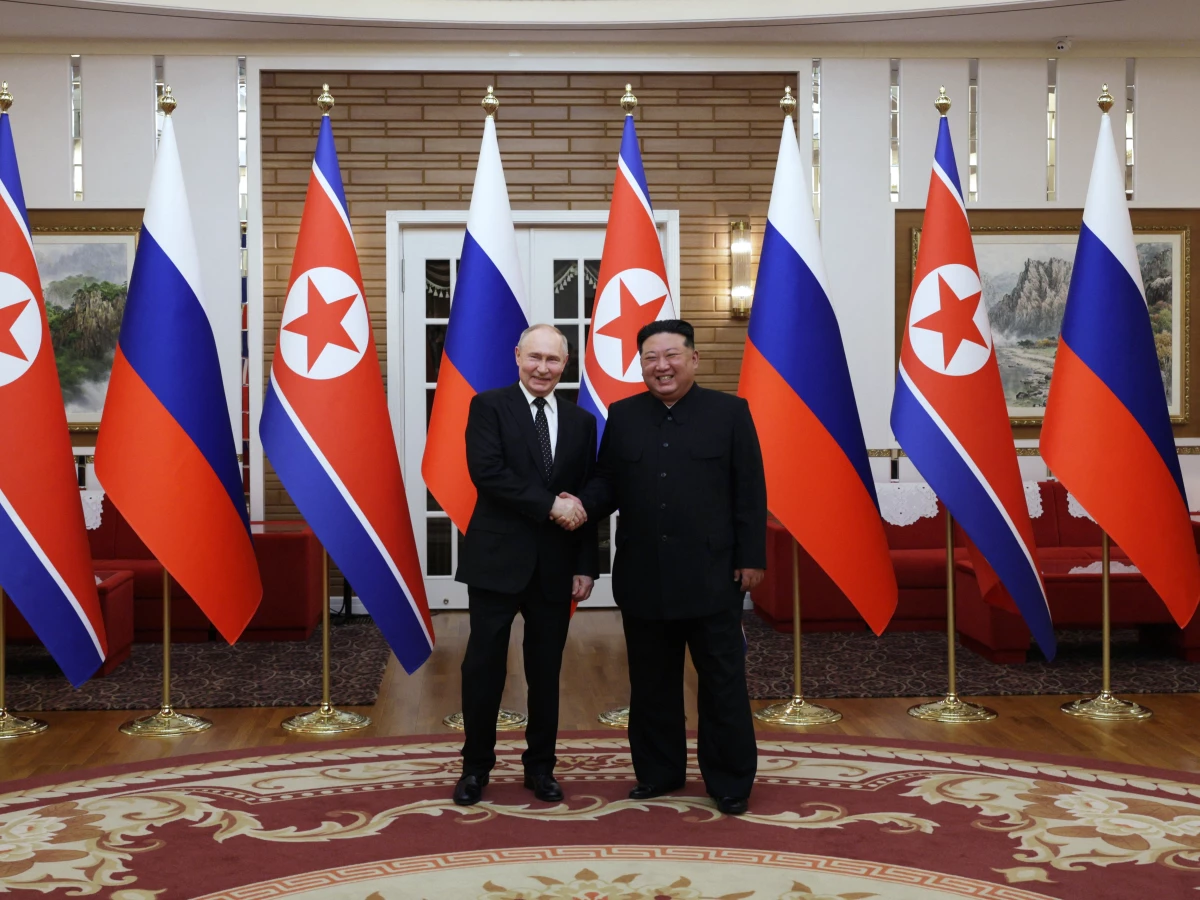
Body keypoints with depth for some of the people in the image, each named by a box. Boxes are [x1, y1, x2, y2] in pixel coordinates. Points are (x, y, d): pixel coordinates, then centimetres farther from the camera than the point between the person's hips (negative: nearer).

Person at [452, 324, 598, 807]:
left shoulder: (581, 421, 9)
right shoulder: (488, 406, -1)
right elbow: (486, 472, -16)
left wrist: (586, 565, 2)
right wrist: (549, 504, -20)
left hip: (555, 566, 3)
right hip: (497, 559, -3)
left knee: (546, 671, 10)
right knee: (484, 667, 5)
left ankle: (540, 766, 24)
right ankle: (476, 766, 20)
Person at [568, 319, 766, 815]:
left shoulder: (730, 411, 0)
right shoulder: (622, 416, 8)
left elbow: (750, 492, -2)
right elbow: (607, 481, 7)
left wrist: (751, 558, -6)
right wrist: (582, 505, -15)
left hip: (711, 574, -3)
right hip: (643, 575, 3)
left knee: (723, 682, 5)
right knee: (651, 682, 13)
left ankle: (731, 781, 17)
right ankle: (658, 771, 27)